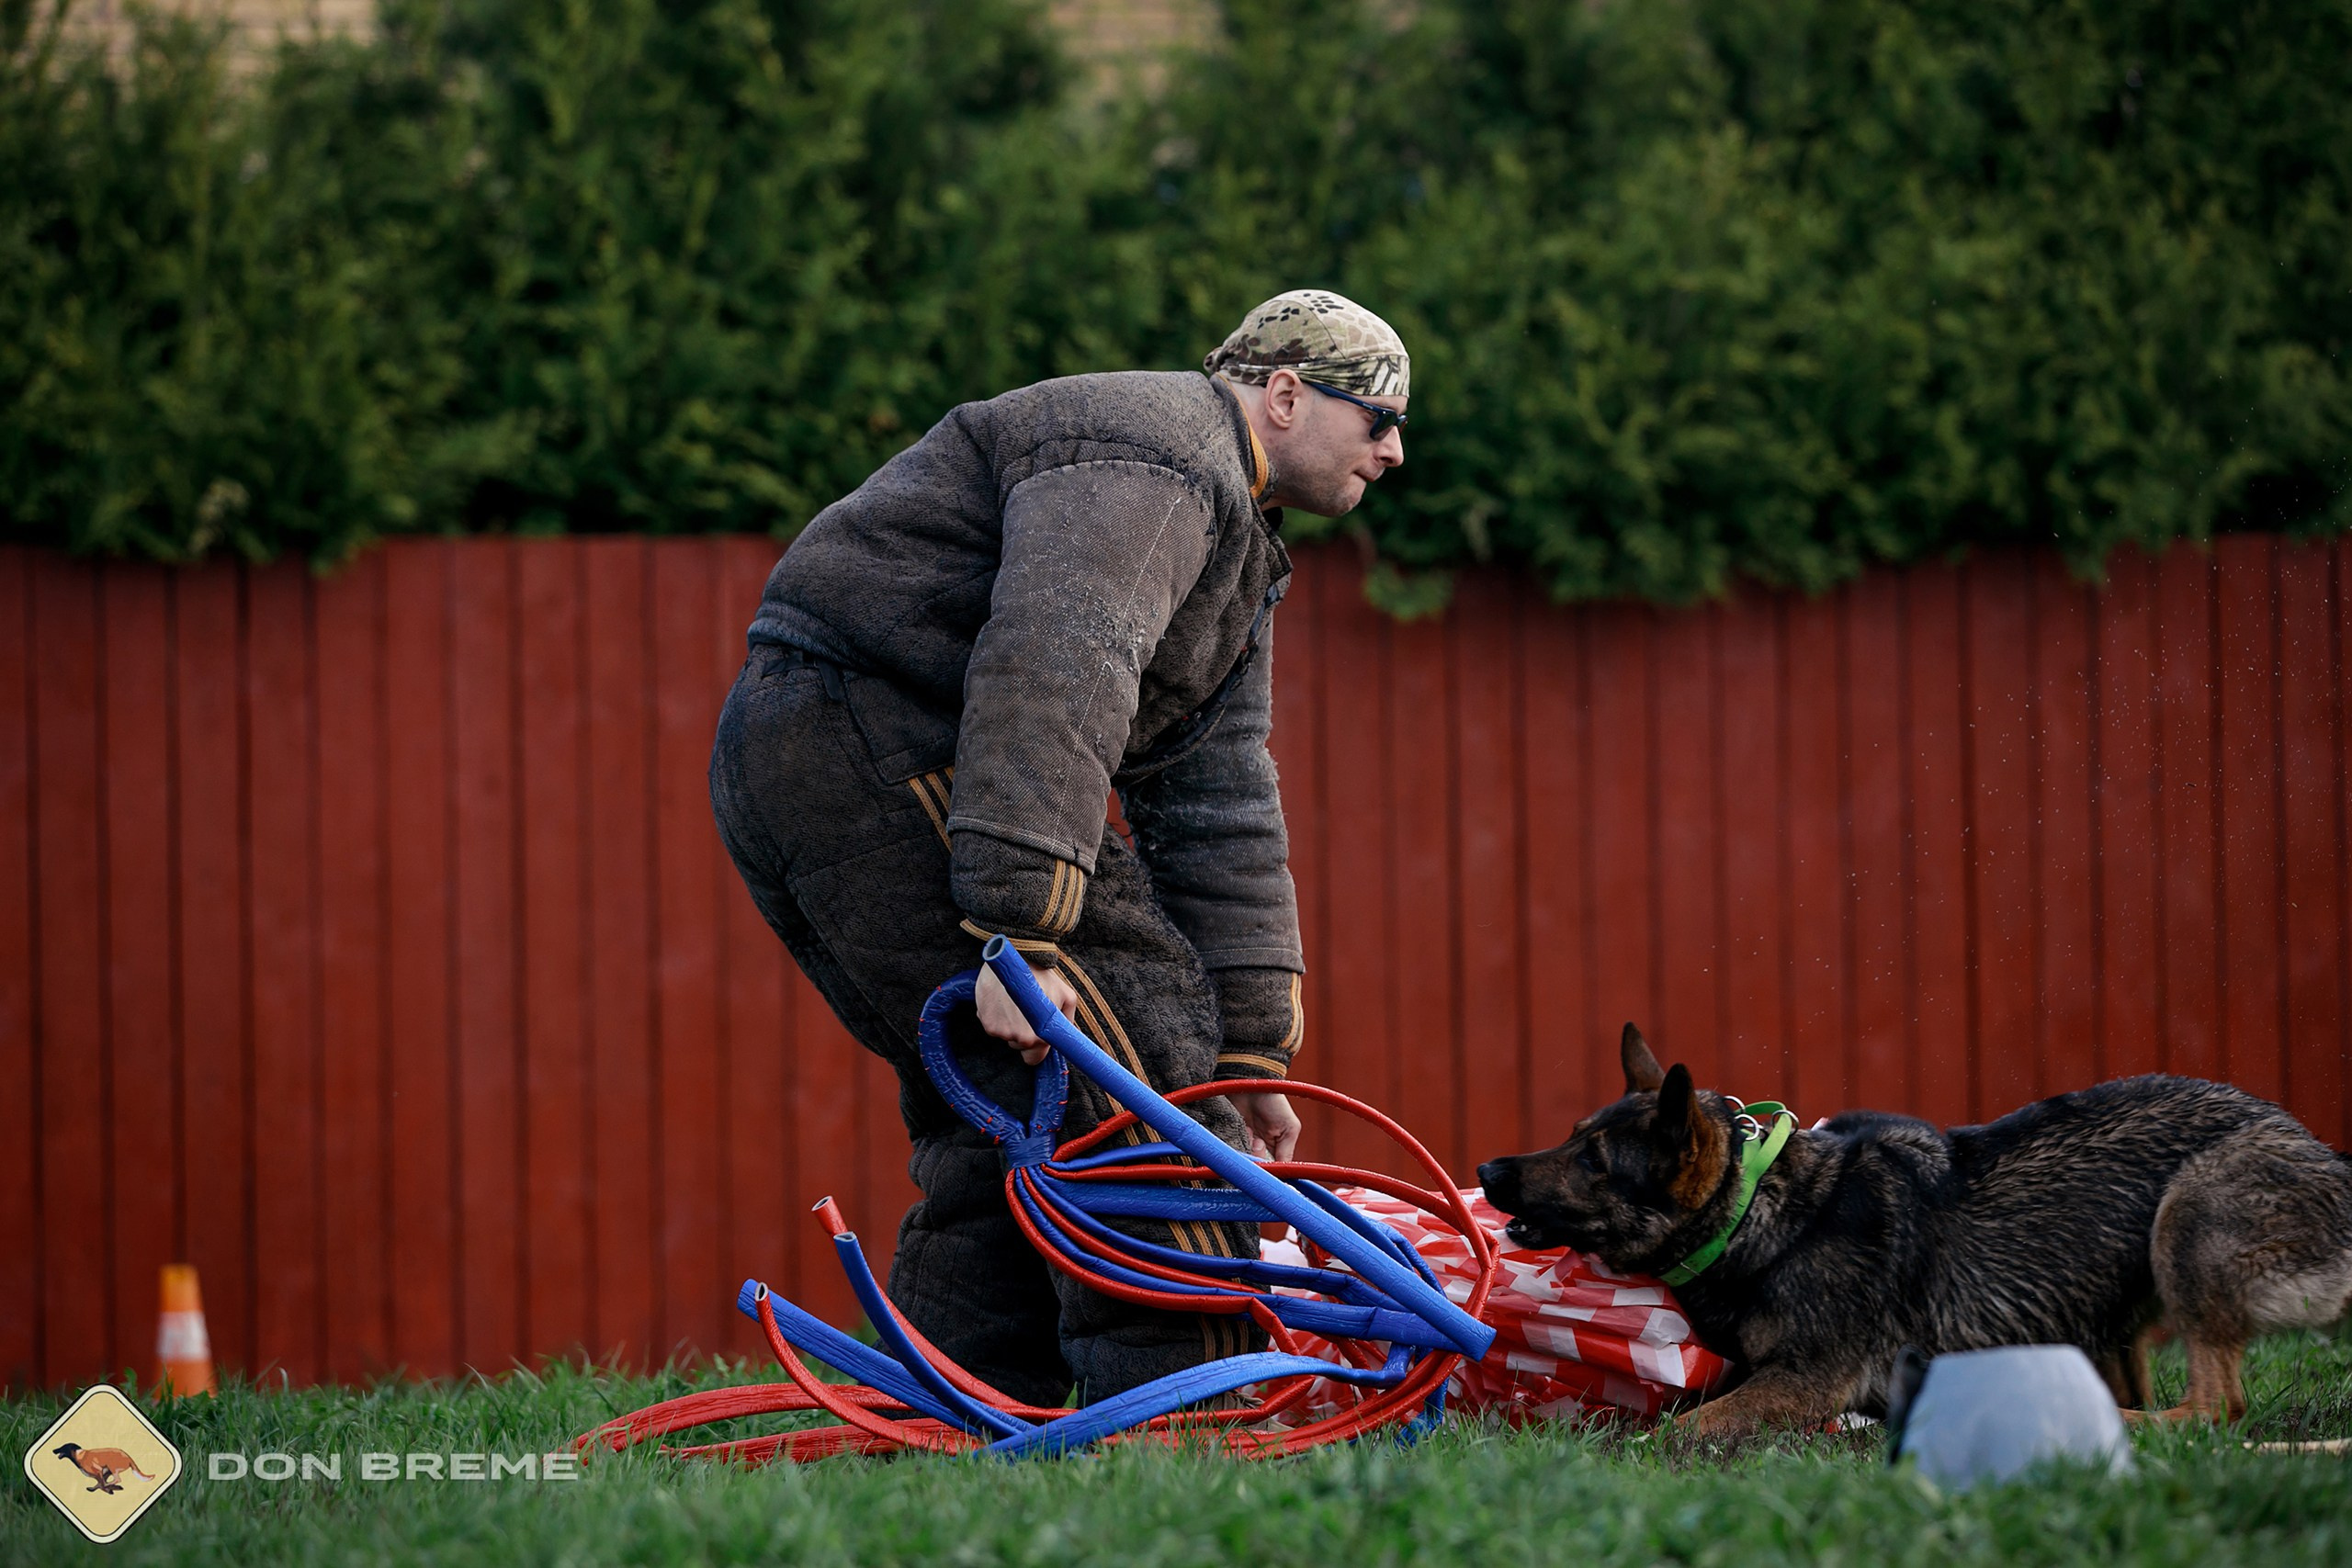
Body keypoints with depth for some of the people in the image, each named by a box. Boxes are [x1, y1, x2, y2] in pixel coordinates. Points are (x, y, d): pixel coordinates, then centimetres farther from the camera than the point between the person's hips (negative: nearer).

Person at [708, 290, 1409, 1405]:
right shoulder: (1157, 457, -13)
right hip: (873, 736, -11)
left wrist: (1248, 1046, 14)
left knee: (999, 1119, 13)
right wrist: (1019, 931, -34)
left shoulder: (1233, 554, 23)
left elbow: (1218, 811, 21)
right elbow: (1050, 678, -27)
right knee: (1132, 1074, -12)